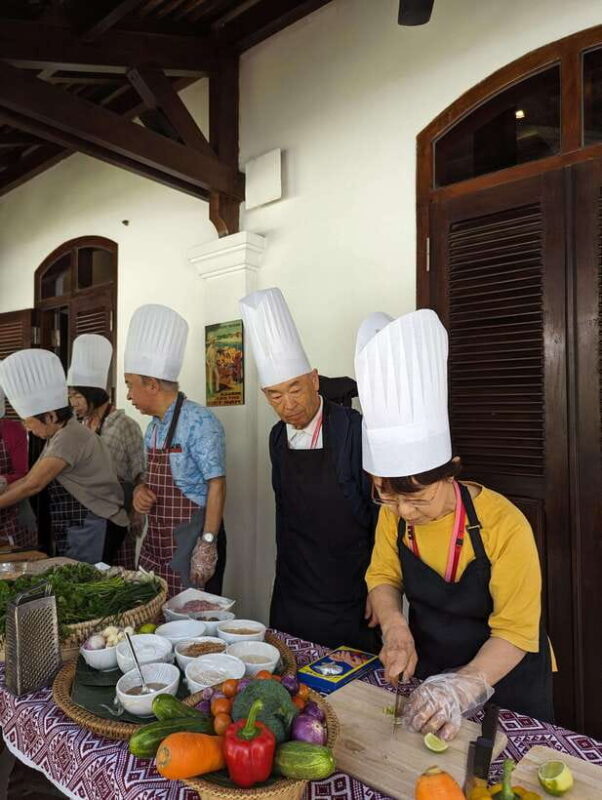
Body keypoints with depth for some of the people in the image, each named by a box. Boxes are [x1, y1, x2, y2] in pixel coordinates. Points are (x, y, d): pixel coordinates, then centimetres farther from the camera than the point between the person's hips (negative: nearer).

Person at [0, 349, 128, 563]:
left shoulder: (71, 437, -20)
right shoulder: (58, 437, 12)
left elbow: (33, 486, -18)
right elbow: (28, 479, 11)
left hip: (94, 530, -9)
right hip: (75, 529, 9)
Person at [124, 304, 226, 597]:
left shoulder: (198, 422, -15)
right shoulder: (153, 428, 11)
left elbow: (216, 485, -18)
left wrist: (208, 544, -20)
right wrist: (140, 491, -1)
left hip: (190, 540, -8)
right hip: (156, 541, 8)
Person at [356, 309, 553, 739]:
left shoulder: (504, 525, -29)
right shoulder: (393, 514, -16)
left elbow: (515, 631, -25)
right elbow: (383, 576, -4)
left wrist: (463, 688, -37)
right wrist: (395, 627, -22)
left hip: (503, 679, -4)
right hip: (427, 671, 4)